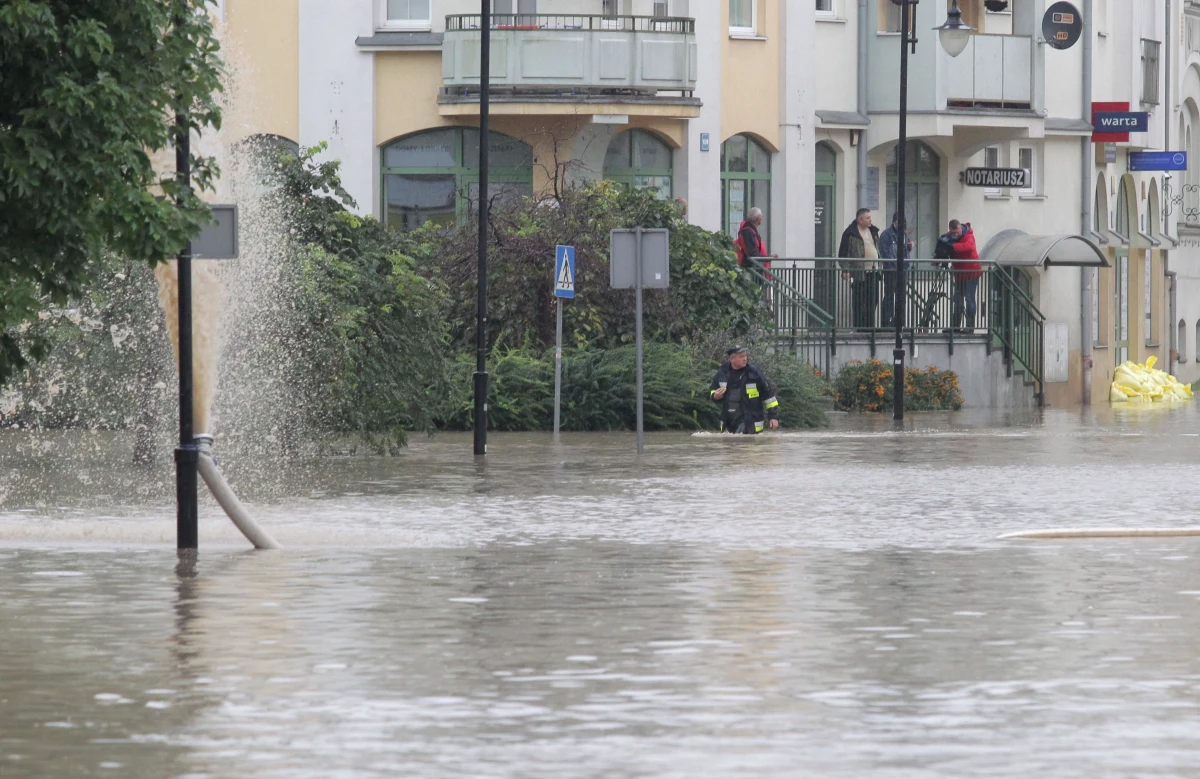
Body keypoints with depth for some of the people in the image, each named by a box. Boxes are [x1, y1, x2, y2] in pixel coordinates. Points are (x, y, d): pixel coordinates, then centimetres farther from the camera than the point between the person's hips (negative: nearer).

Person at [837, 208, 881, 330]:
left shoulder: (873, 231, 16)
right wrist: (845, 270, -14)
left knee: (873, 301, 7)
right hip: (859, 273, -7)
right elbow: (843, 252, -7)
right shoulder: (850, 233, -6)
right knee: (860, 302, -5)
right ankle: (859, 326, 0)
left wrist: (879, 267, 20)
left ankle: (870, 325, 14)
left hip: (873, 272, 7)